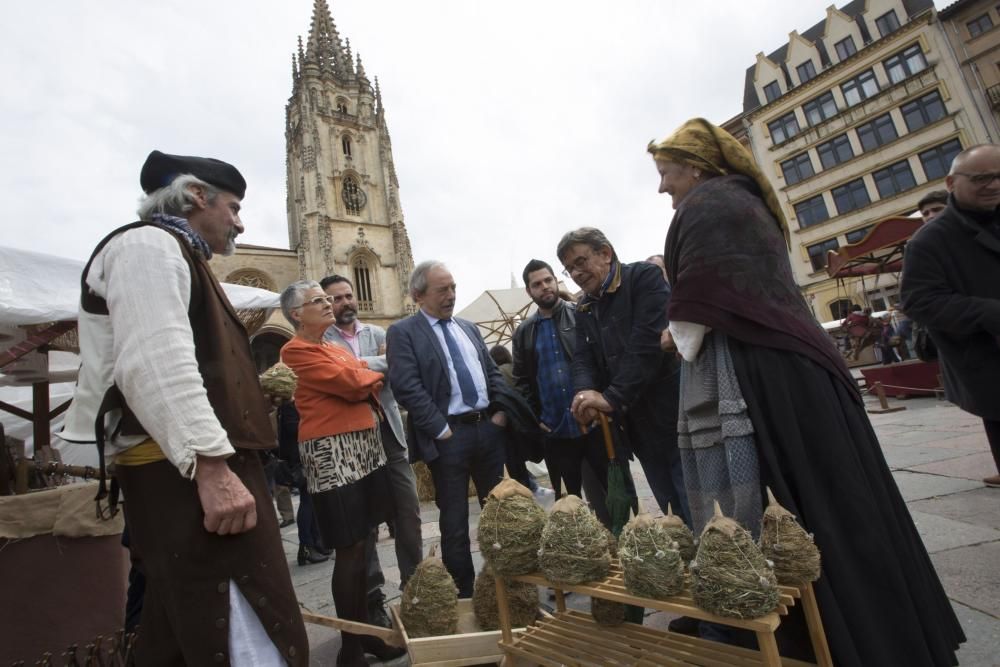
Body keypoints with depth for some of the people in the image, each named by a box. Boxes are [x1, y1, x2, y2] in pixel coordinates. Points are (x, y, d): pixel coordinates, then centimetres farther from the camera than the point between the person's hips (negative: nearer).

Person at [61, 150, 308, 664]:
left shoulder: (175, 257, 27)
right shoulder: (148, 244, -5)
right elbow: (156, 365, -21)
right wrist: (211, 465, -26)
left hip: (184, 472, 11)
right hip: (183, 475, -11)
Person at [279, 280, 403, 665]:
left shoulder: (337, 348, 18)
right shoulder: (296, 351, -8)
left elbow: (369, 387, 13)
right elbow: (348, 382, -15)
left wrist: (363, 383, -8)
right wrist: (374, 376, 3)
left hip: (365, 445, 8)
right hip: (332, 451, -8)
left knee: (363, 545, 13)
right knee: (349, 551, 0)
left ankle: (366, 629, 27)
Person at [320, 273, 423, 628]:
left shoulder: (378, 333, 11)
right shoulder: (320, 340, 1)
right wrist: (382, 362, -8)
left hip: (388, 432, 3)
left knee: (408, 514, 7)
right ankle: (373, 598, 24)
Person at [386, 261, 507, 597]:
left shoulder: (469, 328, 15)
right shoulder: (402, 333, -5)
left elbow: (493, 373, 16)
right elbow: (407, 388, -14)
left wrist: (502, 411, 2)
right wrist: (441, 430, -16)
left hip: (489, 428, 6)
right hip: (449, 436, -6)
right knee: (454, 520, 7)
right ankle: (463, 591, 25)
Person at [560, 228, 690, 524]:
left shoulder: (645, 277, -6)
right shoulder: (584, 309, 15)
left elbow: (649, 341, -18)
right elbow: (583, 359, 6)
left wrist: (613, 397, -22)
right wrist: (586, 393, -16)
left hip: (674, 413, -6)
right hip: (638, 425, 6)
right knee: (673, 511, 13)